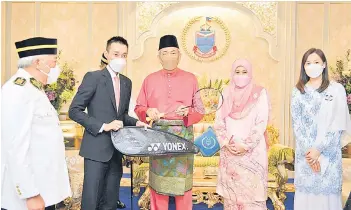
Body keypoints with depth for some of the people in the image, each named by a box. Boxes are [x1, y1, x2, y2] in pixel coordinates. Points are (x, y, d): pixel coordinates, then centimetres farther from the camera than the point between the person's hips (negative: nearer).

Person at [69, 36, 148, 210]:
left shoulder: (126, 82, 12)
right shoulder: (93, 77, -7)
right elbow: (74, 111, -11)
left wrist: (136, 123, 0)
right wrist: (103, 126, -20)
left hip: (116, 150, 6)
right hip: (97, 148, -6)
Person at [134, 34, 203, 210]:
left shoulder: (190, 79, 4)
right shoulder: (150, 80, 7)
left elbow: (200, 110, 3)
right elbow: (139, 108, 8)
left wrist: (188, 111, -18)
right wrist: (148, 111, -13)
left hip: (183, 135, -1)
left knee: (183, 181, 3)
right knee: (158, 181, 6)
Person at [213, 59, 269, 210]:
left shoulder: (260, 93, -2)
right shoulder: (226, 94, 8)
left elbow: (262, 123, -8)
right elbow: (218, 122, 6)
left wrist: (245, 145, -13)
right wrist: (226, 142, -8)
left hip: (253, 152, -3)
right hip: (229, 152, 3)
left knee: (252, 191, -1)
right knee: (231, 191, 8)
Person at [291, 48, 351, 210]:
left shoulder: (336, 89, -1)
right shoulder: (298, 92, 5)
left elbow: (338, 124, -7)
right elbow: (296, 124, 0)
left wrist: (318, 149, -13)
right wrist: (308, 150, -10)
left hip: (328, 151, -1)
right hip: (305, 151, 2)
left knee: (327, 191, 1)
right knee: (305, 191, 4)